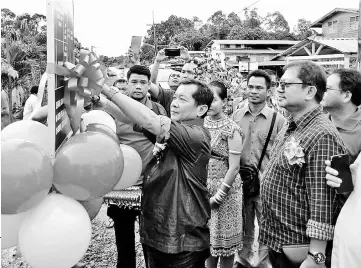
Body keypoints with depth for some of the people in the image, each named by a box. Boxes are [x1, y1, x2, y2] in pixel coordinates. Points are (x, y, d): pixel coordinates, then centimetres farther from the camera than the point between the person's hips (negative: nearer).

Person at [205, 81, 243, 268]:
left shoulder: (231, 129, -12)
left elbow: (234, 168, -13)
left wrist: (218, 195, -13)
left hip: (224, 189, -4)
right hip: (202, 189, 4)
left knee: (223, 238, 9)